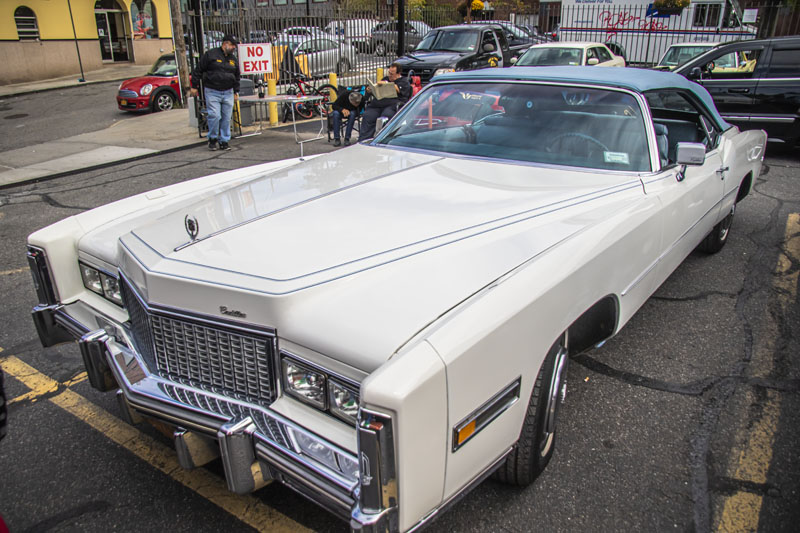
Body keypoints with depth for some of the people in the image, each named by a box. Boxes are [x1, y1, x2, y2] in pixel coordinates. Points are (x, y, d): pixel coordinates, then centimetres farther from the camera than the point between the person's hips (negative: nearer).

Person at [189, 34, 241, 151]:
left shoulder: (233, 59, 14)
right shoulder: (210, 55, -3)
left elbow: (237, 76, 24)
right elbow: (198, 70, -1)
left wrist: (236, 91, 19)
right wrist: (194, 86, -2)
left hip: (228, 93, 5)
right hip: (212, 92, -5)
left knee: (226, 118, 2)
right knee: (214, 116, -12)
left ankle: (224, 141, 11)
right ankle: (212, 139, 7)